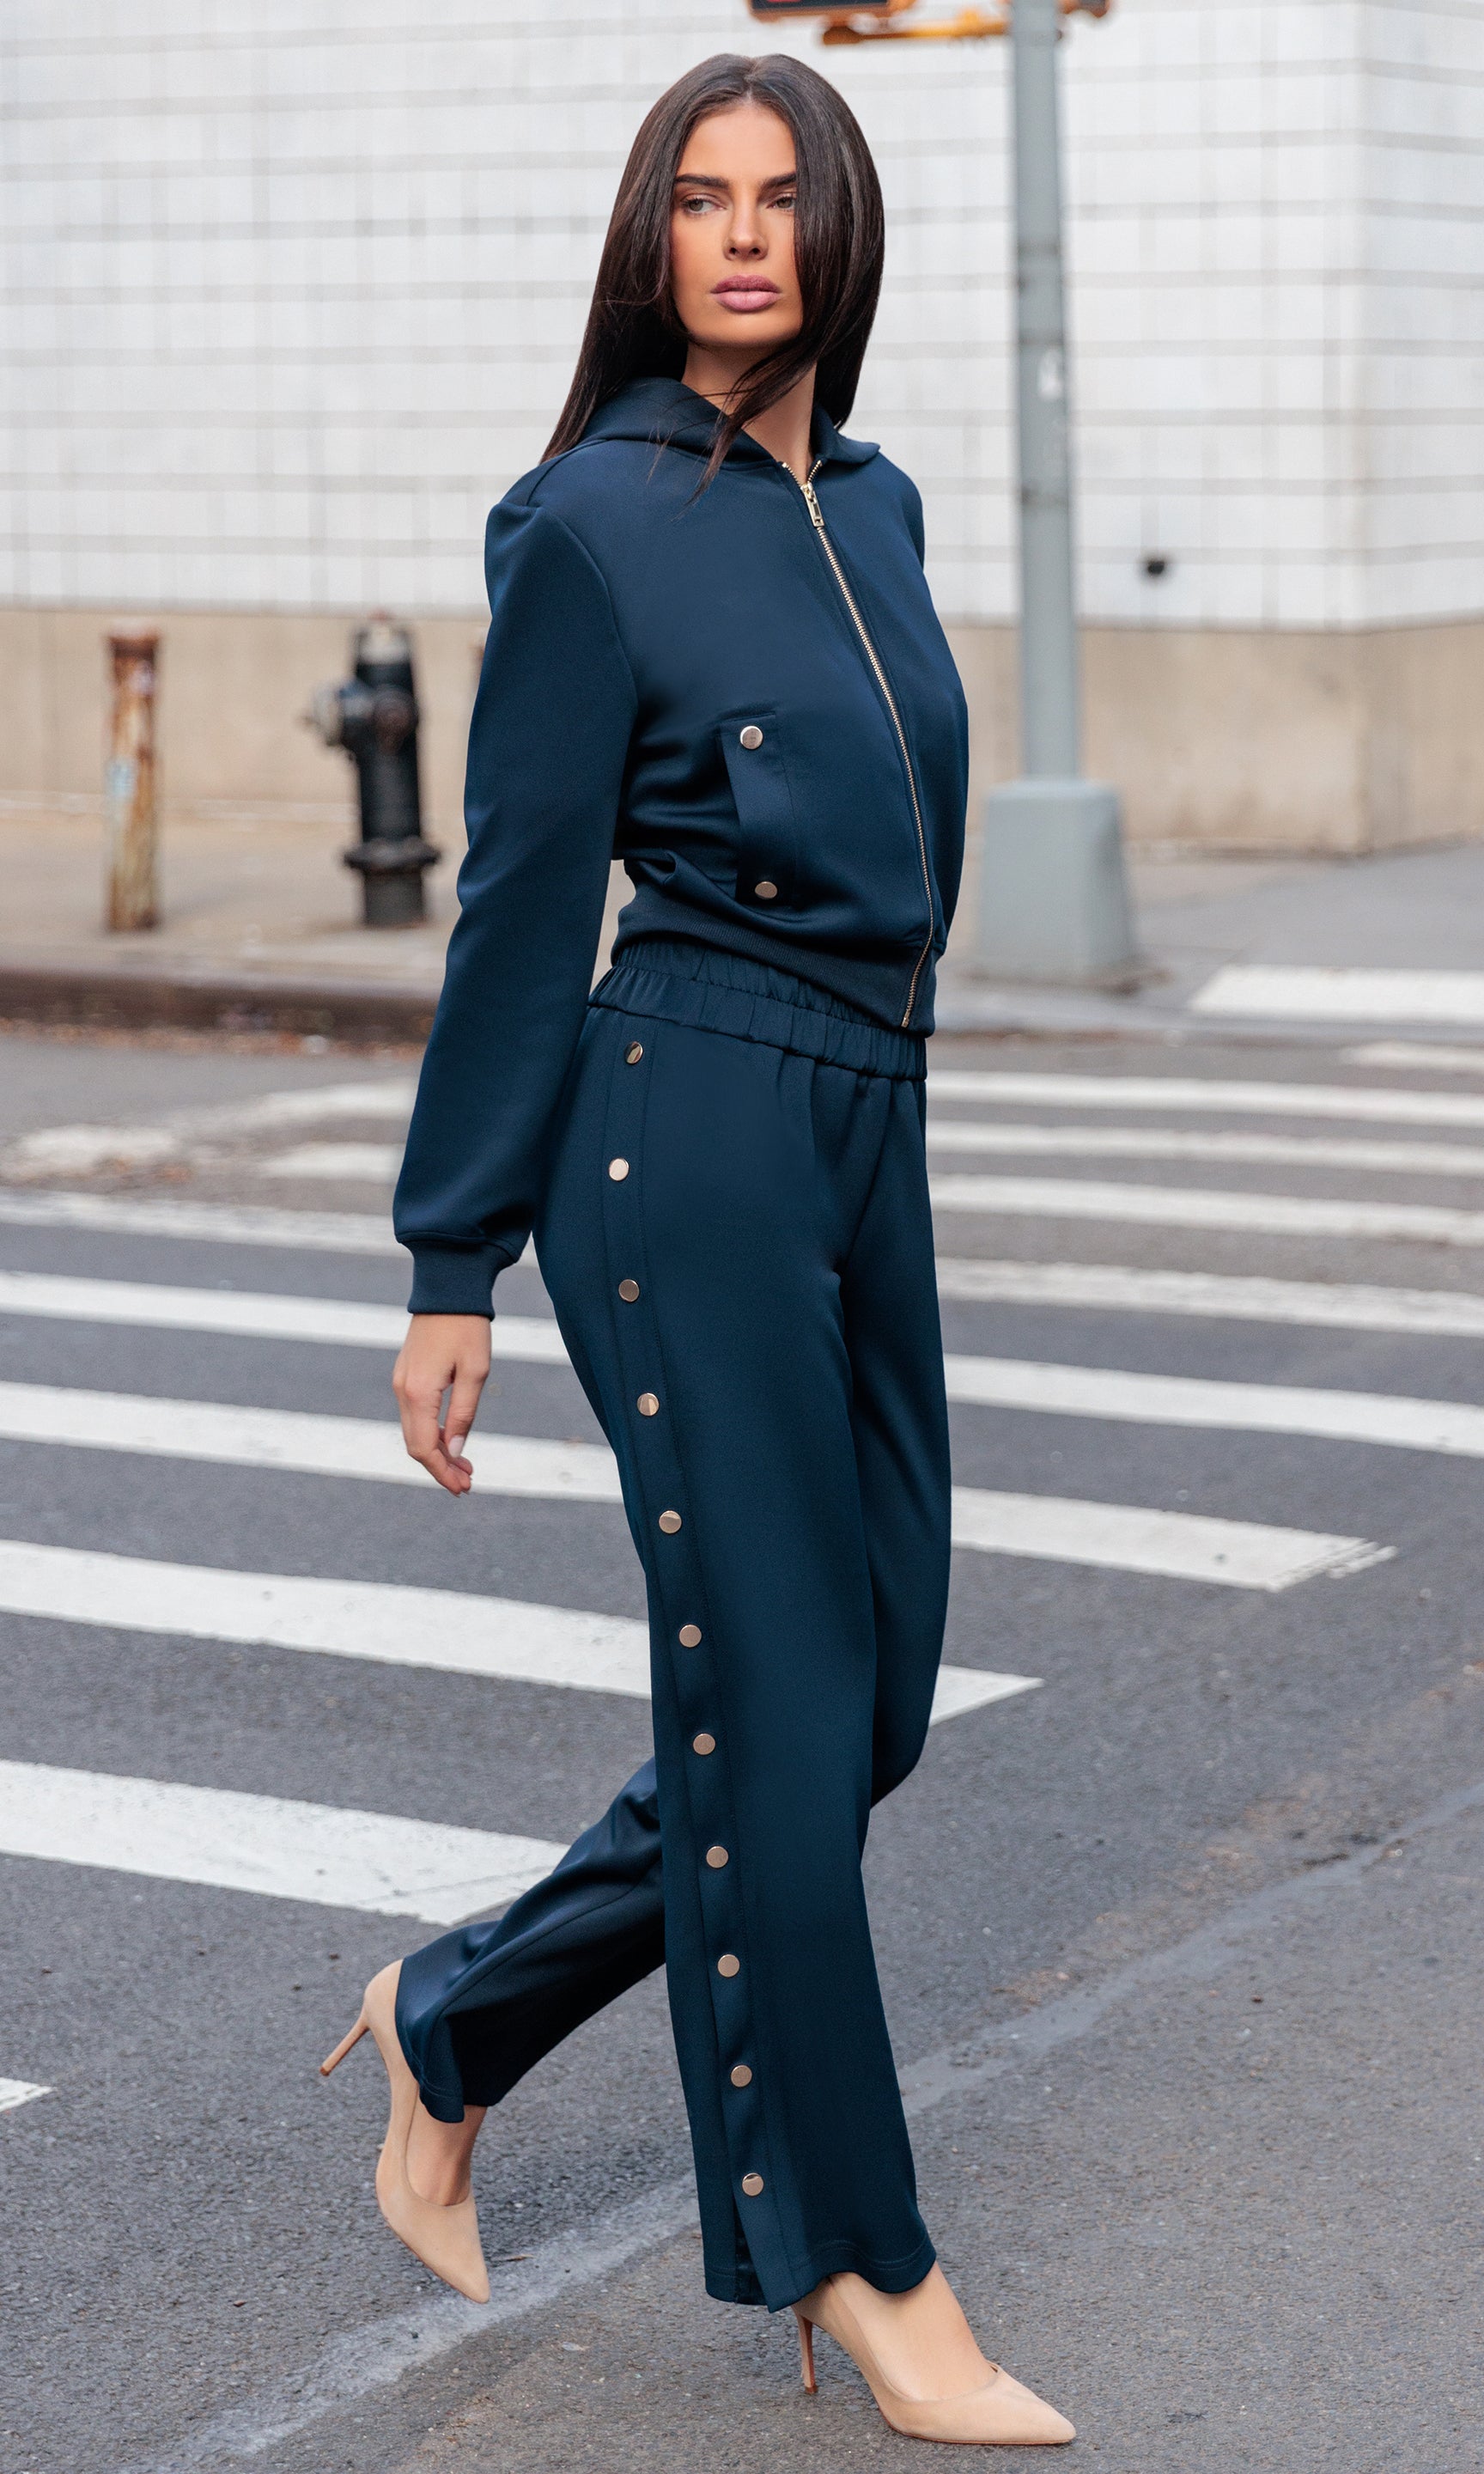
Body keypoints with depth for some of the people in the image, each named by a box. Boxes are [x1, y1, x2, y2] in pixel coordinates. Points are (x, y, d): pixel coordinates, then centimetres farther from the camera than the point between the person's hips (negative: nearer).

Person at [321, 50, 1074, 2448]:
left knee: (868, 1703, 11)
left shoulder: (873, 504, 13)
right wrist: (450, 1271, -7)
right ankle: (860, 2269, 11)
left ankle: (453, 2023, 28)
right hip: (689, 1141, -8)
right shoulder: (598, 522, -8)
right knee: (778, 1707, -1)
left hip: (866, 1141, 8)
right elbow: (521, 911, -8)